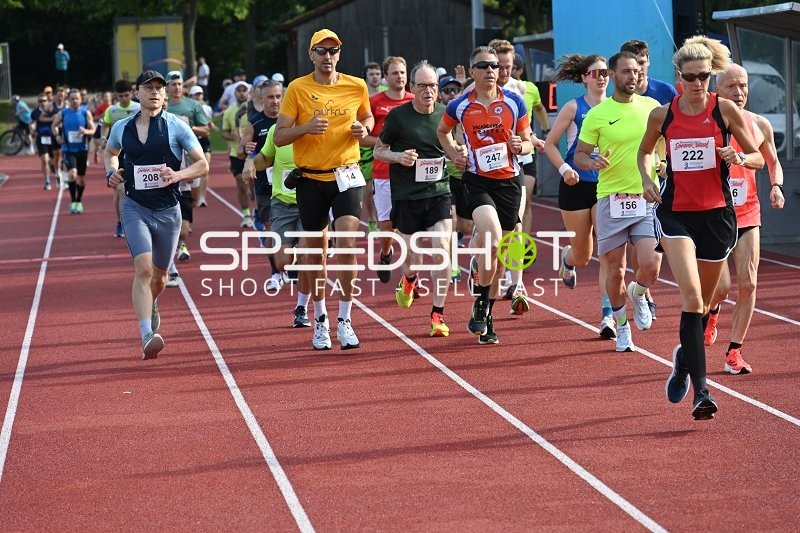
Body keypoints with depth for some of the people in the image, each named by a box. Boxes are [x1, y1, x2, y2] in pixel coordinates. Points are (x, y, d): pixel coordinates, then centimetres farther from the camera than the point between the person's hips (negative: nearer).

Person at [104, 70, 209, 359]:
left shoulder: (176, 126, -4)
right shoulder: (122, 128, 3)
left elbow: (202, 164, -2)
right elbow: (110, 152, 25)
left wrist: (178, 175, -20)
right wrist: (111, 173, 4)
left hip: (167, 209, 0)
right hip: (135, 207, 0)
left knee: (159, 273, 14)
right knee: (143, 268, -19)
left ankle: (151, 304, 51)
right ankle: (147, 337, -26)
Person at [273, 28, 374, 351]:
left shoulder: (356, 87, 1)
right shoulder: (297, 89, -4)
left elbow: (368, 117, 21)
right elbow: (279, 137, -4)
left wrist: (364, 129, -2)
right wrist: (305, 127, -23)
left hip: (345, 176, 0)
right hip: (311, 179, 0)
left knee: (347, 243, -14)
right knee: (316, 250, 9)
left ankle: (344, 320, -3)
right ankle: (320, 320, 25)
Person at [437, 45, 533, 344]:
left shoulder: (514, 103, 0)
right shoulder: (459, 106, -1)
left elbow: (528, 141, 9)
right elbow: (442, 131, 19)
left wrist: (521, 146, -14)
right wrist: (453, 153, 2)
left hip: (509, 182, 3)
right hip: (477, 181, -2)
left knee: (498, 251, 9)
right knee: (492, 237, -27)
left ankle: (486, 318, 23)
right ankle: (481, 304, -10)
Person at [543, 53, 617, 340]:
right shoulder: (574, 107, -4)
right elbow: (550, 144, -2)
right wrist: (564, 168, -18)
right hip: (577, 186, -1)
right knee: (583, 256, 9)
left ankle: (608, 315, -12)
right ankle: (568, 257, 48)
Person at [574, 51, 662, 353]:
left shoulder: (652, 107, 5)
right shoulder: (597, 114, -1)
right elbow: (579, 155, 4)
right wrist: (592, 162, -18)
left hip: (648, 199, 1)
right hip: (611, 200, -1)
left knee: (650, 266, -13)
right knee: (614, 271, 5)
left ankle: (638, 294, 23)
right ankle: (622, 326, 27)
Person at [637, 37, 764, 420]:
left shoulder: (725, 110, -3)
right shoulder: (662, 115, 1)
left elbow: (758, 158, 4)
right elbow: (644, 151, 20)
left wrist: (738, 157, -18)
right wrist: (646, 180, 2)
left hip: (717, 214, 1)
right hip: (675, 213, -1)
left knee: (702, 303, 13)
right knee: (691, 297, -18)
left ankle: (684, 356, 44)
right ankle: (701, 391, -23)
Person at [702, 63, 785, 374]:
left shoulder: (760, 125, 3)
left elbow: (773, 163, 18)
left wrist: (776, 186, 0)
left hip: (748, 216, 3)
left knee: (748, 284, -4)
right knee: (721, 286, -9)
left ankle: (734, 353, 8)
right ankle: (711, 313, 28)